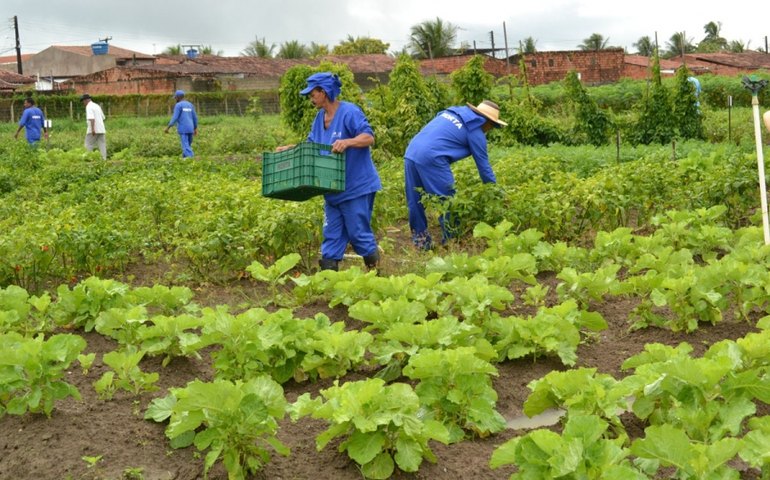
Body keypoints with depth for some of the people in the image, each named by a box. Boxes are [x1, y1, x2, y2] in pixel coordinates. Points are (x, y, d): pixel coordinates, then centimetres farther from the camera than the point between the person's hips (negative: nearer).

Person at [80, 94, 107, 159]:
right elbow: (103, 117, 23)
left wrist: (92, 129, -26)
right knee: (102, 145, 2)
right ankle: (104, 159, -4)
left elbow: (91, 118, -22)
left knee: (89, 145, 1)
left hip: (93, 130, -8)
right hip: (101, 129, 8)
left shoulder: (89, 107, -9)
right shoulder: (97, 106, 18)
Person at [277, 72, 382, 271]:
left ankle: (375, 270, 19)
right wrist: (290, 149, 3)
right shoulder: (320, 117, 11)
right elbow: (310, 145, 18)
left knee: (358, 233, 0)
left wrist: (347, 142, -37)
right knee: (332, 236, 8)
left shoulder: (349, 112, -14)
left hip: (356, 187, -8)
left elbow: (369, 137, -20)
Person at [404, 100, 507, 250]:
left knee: (415, 202, 14)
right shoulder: (475, 131, 3)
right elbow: (483, 165, 7)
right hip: (431, 159, -8)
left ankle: (420, 240, 24)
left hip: (411, 154, 8)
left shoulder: (453, 112, 23)